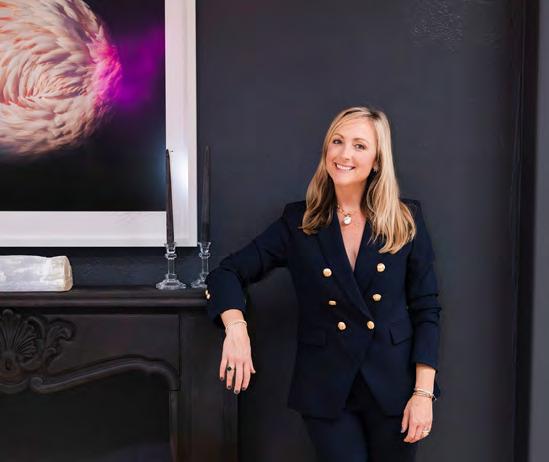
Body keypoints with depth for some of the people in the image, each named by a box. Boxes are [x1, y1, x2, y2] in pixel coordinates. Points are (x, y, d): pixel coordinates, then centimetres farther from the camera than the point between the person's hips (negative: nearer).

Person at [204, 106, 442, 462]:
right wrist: (236, 327, -21)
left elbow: (426, 309, -1)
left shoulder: (406, 219, -2)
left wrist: (423, 392, -8)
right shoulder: (298, 222, -1)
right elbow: (229, 272, -1)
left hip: (393, 387, 1)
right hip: (327, 390, 0)